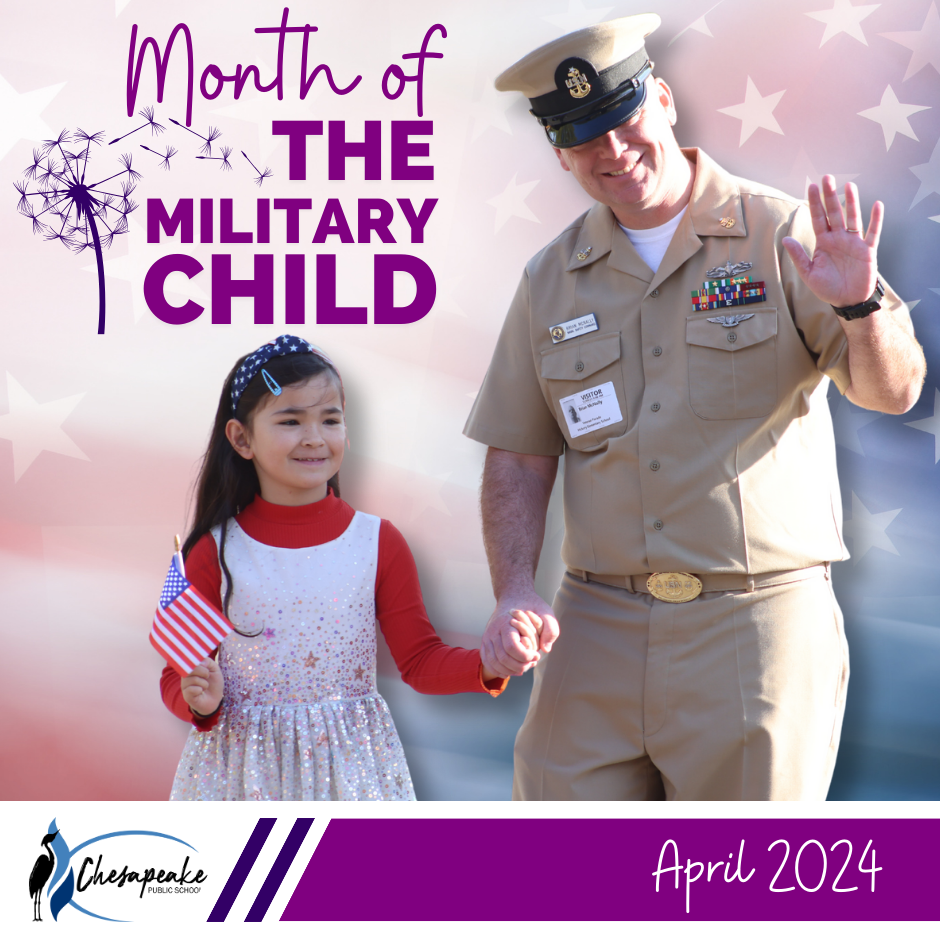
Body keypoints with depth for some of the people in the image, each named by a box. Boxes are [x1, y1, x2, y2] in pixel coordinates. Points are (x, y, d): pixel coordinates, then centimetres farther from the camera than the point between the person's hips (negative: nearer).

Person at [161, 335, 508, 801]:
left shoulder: (379, 543, -1)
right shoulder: (216, 552, -4)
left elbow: (420, 660, 2)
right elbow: (178, 674, 3)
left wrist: (489, 664, -15)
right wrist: (198, 700, -19)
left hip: (349, 764, 1)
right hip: (244, 770, -1)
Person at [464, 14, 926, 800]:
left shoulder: (784, 236, 0)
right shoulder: (551, 279, 10)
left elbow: (893, 390, -8)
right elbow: (517, 459, 10)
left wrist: (861, 305, -29)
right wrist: (514, 593, -5)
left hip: (757, 621, -3)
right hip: (597, 632, 3)